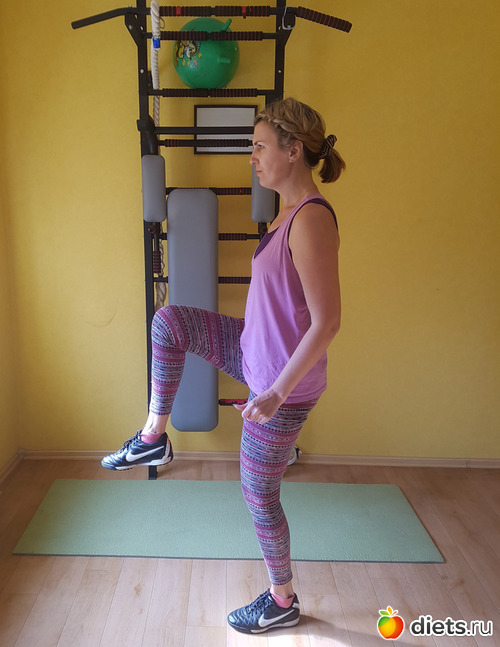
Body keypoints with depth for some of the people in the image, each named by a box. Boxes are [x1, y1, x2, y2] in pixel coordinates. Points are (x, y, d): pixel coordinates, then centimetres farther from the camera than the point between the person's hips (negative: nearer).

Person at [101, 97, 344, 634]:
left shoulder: (311, 218, -25)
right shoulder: (290, 211, 5)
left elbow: (327, 321, -27)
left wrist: (277, 393, -25)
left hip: (282, 379, -9)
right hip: (257, 352, 9)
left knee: (259, 494, 9)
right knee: (169, 321, 7)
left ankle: (282, 603, 36)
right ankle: (154, 437, 19)